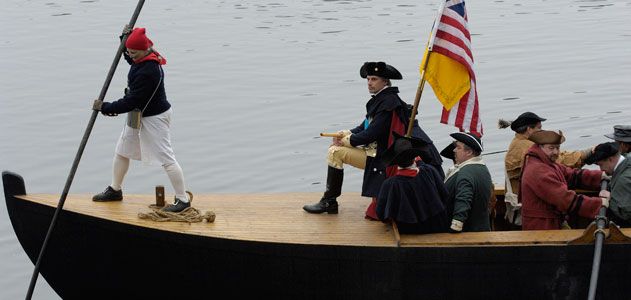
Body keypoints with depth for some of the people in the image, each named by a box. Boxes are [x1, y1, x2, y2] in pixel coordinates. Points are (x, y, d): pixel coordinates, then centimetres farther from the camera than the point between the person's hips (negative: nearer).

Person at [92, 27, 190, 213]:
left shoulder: (147, 72, -30)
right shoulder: (144, 58, -1)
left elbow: (132, 101, -28)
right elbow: (130, 59, 27)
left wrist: (105, 108, -19)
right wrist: (126, 38, 9)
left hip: (154, 118, -11)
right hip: (139, 114, 11)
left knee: (166, 158, -8)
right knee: (121, 151, 18)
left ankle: (183, 200, -2)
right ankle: (115, 190, 36)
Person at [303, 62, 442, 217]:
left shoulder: (388, 102, -20)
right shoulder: (379, 99, 11)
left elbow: (372, 133, -23)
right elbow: (366, 127, 17)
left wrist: (348, 140, -11)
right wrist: (347, 134, -1)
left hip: (379, 157, -10)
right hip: (373, 149, 10)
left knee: (335, 152, -13)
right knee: (334, 148, 17)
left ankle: (329, 202, -6)